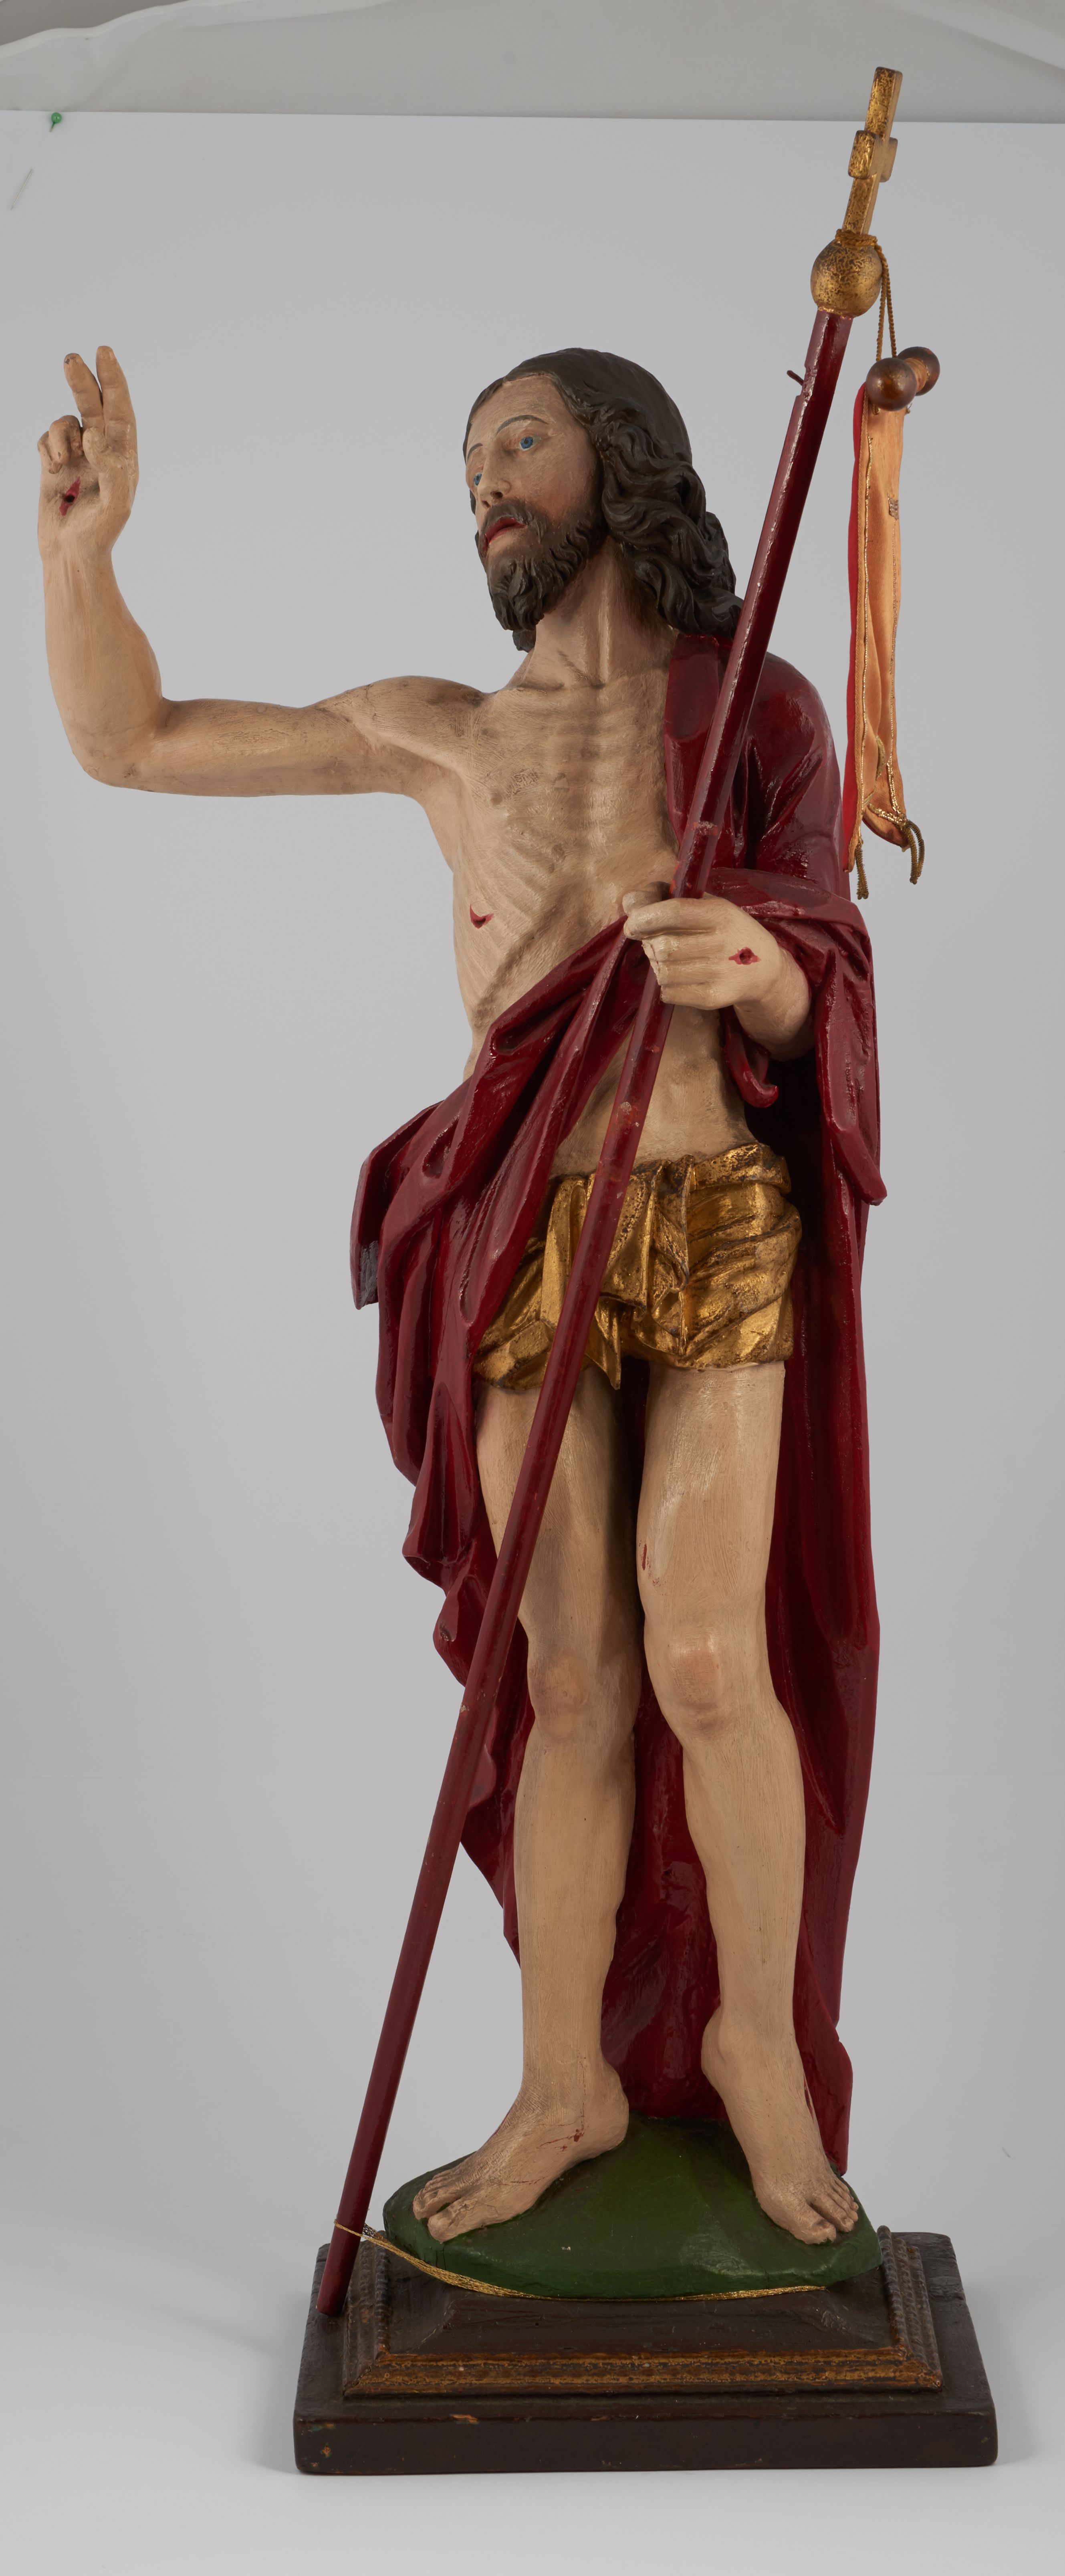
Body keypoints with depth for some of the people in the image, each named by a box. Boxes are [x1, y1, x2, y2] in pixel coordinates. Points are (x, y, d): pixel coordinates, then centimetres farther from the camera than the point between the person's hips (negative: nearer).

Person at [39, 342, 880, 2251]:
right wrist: (83, 543, -4)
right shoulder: (445, 733, 11)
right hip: (527, 1242, 2)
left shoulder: (766, 712, 5)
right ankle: (568, 2082, 18)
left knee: (707, 1662, -12)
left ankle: (759, 2043, 12)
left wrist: (755, 965, -26)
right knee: (575, 1684, 2)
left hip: (721, 1230, -2)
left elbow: (819, 1011, -2)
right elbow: (128, 742, 12)